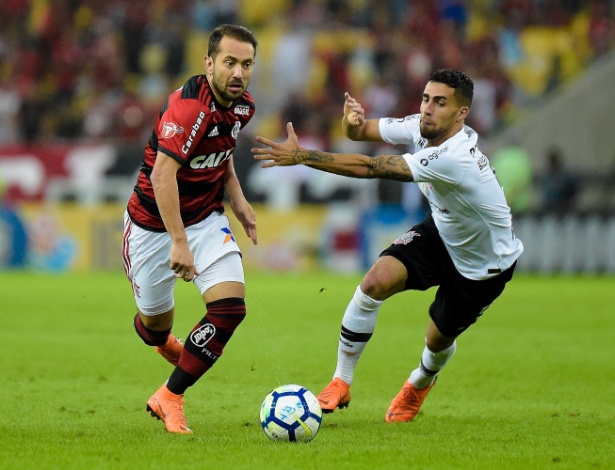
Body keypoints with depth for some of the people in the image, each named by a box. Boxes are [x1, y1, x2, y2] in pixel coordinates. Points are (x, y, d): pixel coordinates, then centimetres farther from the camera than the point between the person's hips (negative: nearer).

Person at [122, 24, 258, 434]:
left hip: (206, 219, 5)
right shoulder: (189, 105, -28)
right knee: (157, 321, 10)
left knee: (231, 307, -15)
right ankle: (159, 337, 52)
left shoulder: (243, 106, -3)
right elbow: (162, 174, -36)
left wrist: (237, 200, 8)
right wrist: (179, 242, -40)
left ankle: (169, 398, -2)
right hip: (153, 222, -5)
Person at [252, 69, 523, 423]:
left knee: (439, 340, 8)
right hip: (441, 232, 6)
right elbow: (362, 131, -5)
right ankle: (341, 383, -7)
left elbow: (370, 168, -42)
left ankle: (420, 384, 46)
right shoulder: (422, 127, -16)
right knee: (376, 281, -19)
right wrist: (353, 122, -32)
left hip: (486, 264, -6)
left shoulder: (452, 157, -40)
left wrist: (300, 156, -42)